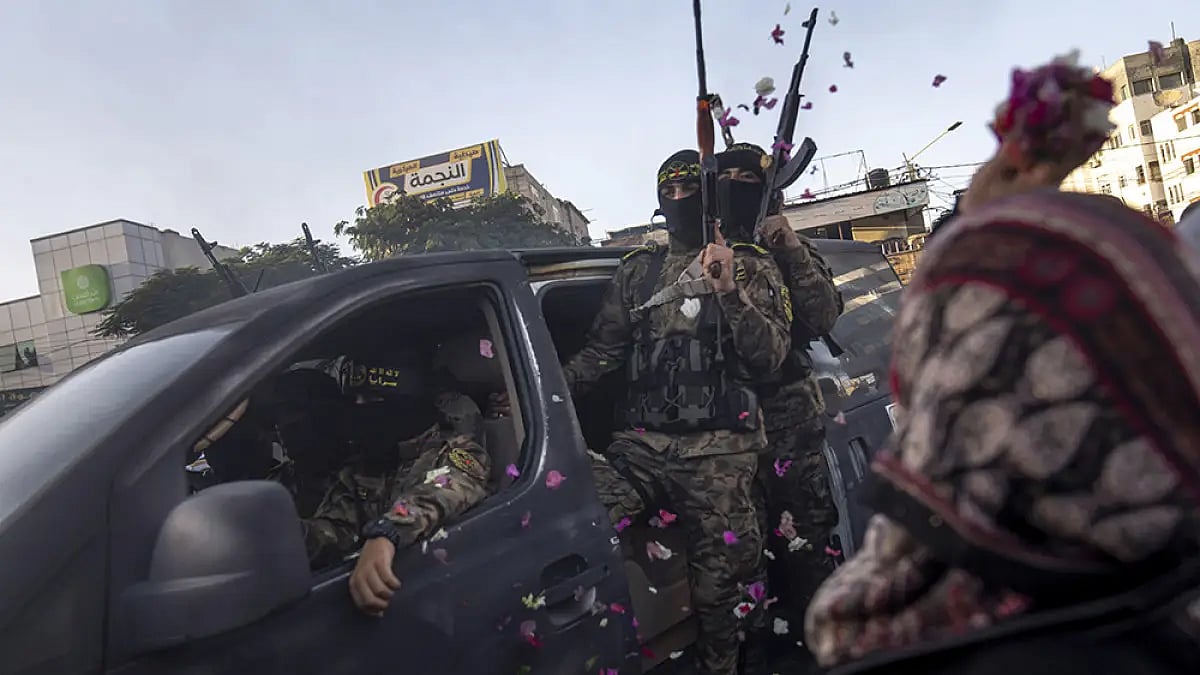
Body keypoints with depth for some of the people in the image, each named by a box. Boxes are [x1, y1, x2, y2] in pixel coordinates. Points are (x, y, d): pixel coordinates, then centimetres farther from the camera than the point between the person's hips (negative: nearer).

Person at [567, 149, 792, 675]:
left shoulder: (751, 268, 8)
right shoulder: (637, 270, 16)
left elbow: (770, 359, -3)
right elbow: (600, 352, 15)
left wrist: (729, 292, -16)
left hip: (718, 452, -2)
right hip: (642, 442, 3)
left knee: (714, 593, 0)